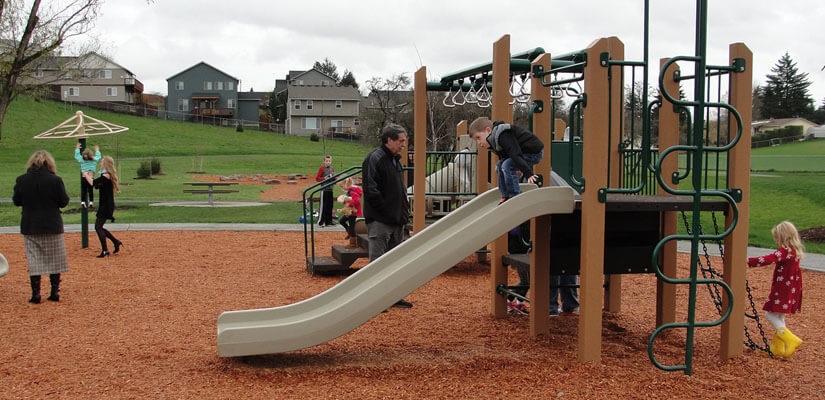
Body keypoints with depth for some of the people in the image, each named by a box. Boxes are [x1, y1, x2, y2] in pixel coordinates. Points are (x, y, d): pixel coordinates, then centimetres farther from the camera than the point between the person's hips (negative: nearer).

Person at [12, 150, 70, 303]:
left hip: (29, 227, 1)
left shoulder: (22, 180, -5)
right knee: (54, 259, 11)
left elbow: (16, 201, 5)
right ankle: (55, 292, 13)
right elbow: (64, 202, -6)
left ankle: (35, 294, 4)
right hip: (52, 226, -1)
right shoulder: (55, 180, -13)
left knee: (34, 260, 8)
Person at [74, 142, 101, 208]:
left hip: (83, 177, 0)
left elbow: (76, 155, 20)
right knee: (90, 190, 6)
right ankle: (91, 201, 1)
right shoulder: (94, 160, 2)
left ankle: (83, 201, -4)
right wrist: (97, 150, 42)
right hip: (91, 178, 0)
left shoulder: (81, 160, 2)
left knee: (83, 190, 4)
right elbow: (98, 156, 24)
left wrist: (77, 148, 34)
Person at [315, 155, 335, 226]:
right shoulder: (322, 168, -6)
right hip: (324, 189, -6)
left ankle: (328, 221, 17)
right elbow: (317, 179, -7)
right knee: (323, 206, -5)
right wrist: (324, 178, -20)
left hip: (330, 189, 6)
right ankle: (320, 222, -1)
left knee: (330, 206, 9)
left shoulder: (332, 168, 12)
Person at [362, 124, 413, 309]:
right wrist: (386, 209, -16)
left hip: (397, 221, 9)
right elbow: (371, 190, -20)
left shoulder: (395, 160, 17)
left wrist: (404, 213, 13)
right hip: (380, 221, -9)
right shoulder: (375, 159, -13)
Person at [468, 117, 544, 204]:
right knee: (500, 165, 10)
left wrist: (528, 173, -42)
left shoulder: (503, 136, -27)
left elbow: (516, 155, -36)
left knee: (507, 166, -24)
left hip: (534, 152, -11)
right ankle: (506, 196, 14)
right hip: (525, 151, 11)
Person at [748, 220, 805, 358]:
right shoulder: (795, 251, 10)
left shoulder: (785, 251, -19)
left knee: (771, 314, -4)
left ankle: (791, 340, -9)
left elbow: (768, 260, -30)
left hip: (782, 290, -10)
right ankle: (778, 347, 22)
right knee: (779, 317, 16)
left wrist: (748, 261, -29)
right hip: (791, 289, 10)